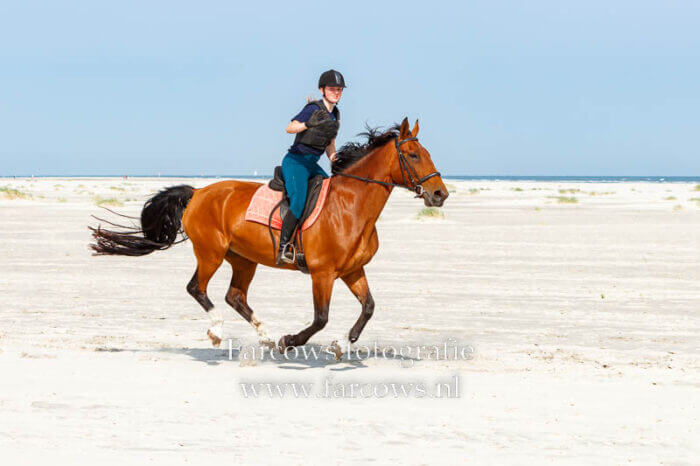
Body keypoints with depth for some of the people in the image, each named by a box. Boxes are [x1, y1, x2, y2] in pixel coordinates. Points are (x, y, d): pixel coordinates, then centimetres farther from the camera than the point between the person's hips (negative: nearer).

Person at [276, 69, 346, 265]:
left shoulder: (335, 114, 14)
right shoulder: (314, 108, -11)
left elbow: (330, 145, 21)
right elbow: (290, 128, -22)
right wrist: (309, 124, -40)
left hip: (312, 164, 9)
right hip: (295, 161, -9)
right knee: (299, 203, -27)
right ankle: (283, 247, -28)